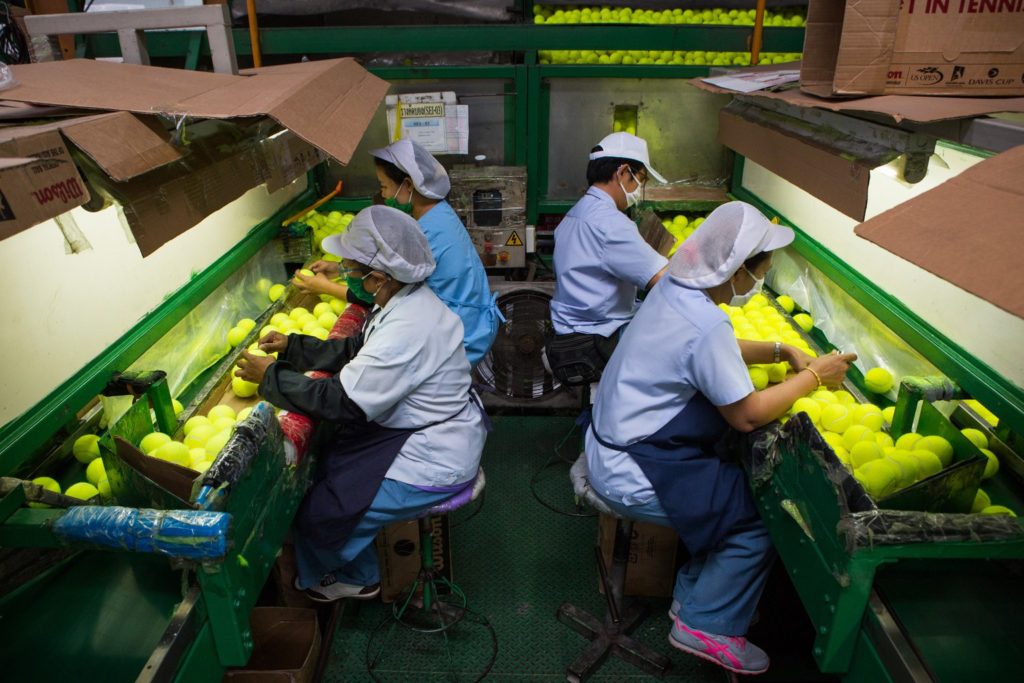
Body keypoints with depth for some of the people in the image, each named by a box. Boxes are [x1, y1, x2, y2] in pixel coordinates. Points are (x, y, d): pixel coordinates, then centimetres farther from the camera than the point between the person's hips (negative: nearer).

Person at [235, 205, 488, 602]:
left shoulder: (407, 330, -32)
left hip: (433, 459, -10)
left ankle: (355, 578, 35)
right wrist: (292, 347, 8)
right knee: (325, 467, 15)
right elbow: (358, 350, 13)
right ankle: (354, 573, 35)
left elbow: (342, 402, -26)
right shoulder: (403, 300, -1)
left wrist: (270, 376, -14)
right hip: (432, 431, 10)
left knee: (320, 513, 2)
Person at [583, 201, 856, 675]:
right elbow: (747, 415, -18)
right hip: (632, 477, -9)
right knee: (756, 522, 0)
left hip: (610, 445, 9)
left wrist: (781, 351, 8)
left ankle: (693, 596, 30)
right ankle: (706, 626, 15)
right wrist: (813, 376, -6)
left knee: (733, 491, 19)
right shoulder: (706, 326, -27)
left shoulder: (673, 290, 1)